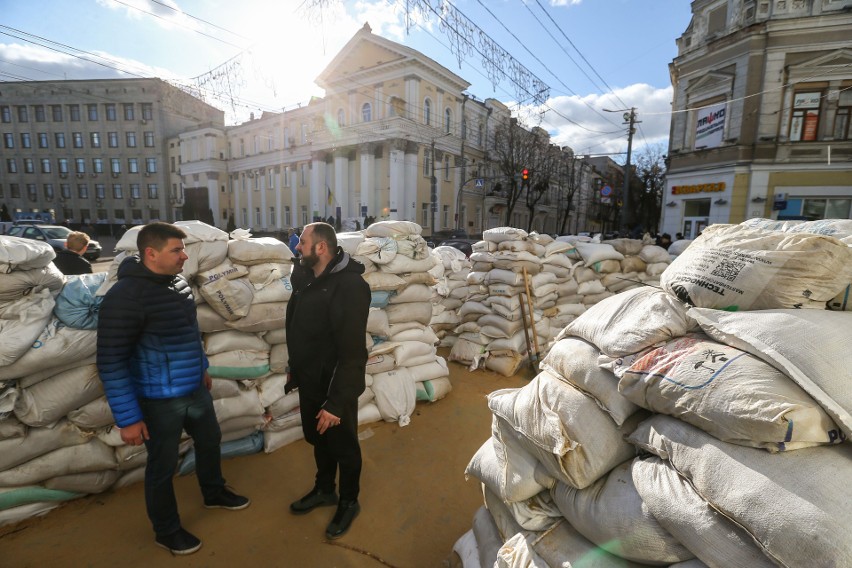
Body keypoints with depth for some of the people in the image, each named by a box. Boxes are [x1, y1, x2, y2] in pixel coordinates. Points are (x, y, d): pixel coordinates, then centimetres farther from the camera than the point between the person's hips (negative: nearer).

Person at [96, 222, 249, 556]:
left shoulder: (178, 281, 0)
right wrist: (127, 417, -18)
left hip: (195, 390, 7)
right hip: (159, 400, -7)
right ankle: (166, 530, 39)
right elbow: (111, 362, -21)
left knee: (210, 441, 24)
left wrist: (202, 368, 21)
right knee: (163, 466, 14)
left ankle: (214, 493, 51)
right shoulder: (126, 295, -23)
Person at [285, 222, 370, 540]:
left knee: (344, 447, 14)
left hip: (334, 387, -8)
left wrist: (337, 401, -25)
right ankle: (324, 490, 49)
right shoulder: (308, 279, 3)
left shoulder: (349, 286, -26)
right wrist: (295, 370, 17)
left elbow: (352, 352, -27)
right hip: (310, 382, 8)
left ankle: (349, 502, 38)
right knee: (318, 440, 25)